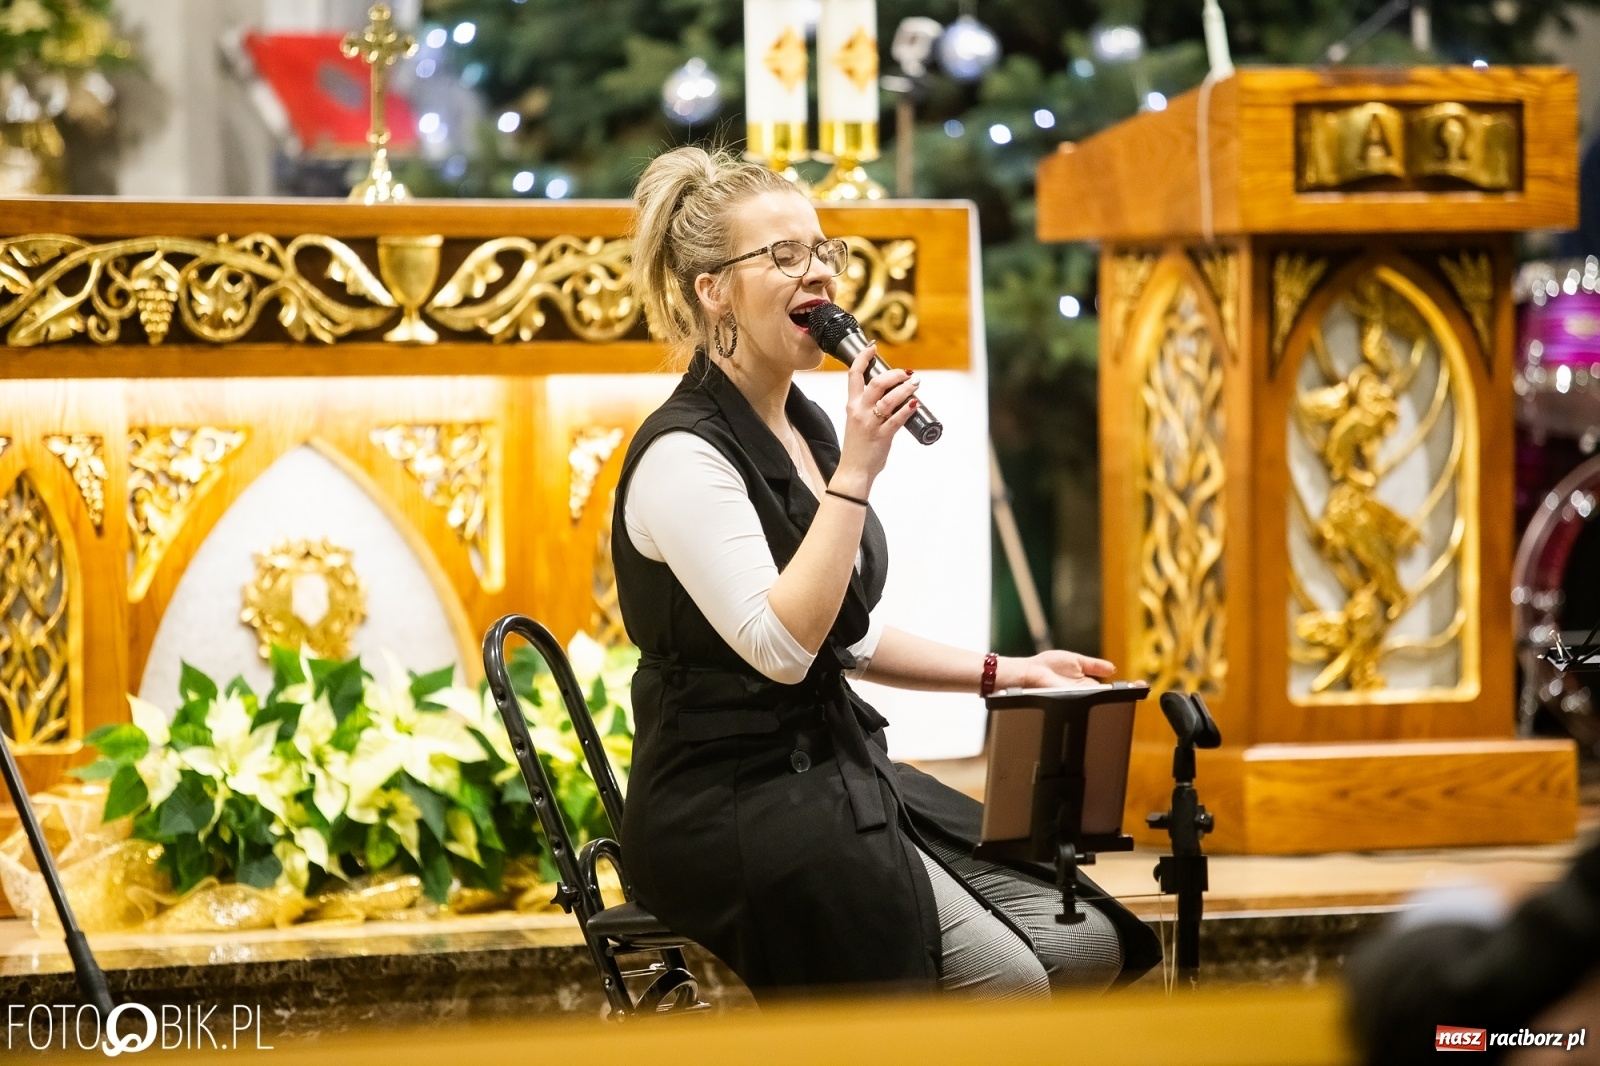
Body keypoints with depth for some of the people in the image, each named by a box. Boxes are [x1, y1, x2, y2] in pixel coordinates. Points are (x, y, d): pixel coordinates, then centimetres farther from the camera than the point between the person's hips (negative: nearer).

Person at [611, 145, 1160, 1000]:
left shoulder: (807, 427, 13)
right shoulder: (684, 455, -15)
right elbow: (780, 646, -25)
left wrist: (999, 673, 14)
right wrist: (857, 474, -23)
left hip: (842, 769, 9)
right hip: (730, 809, -9)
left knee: (1091, 946, -3)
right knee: (1007, 984, -19)